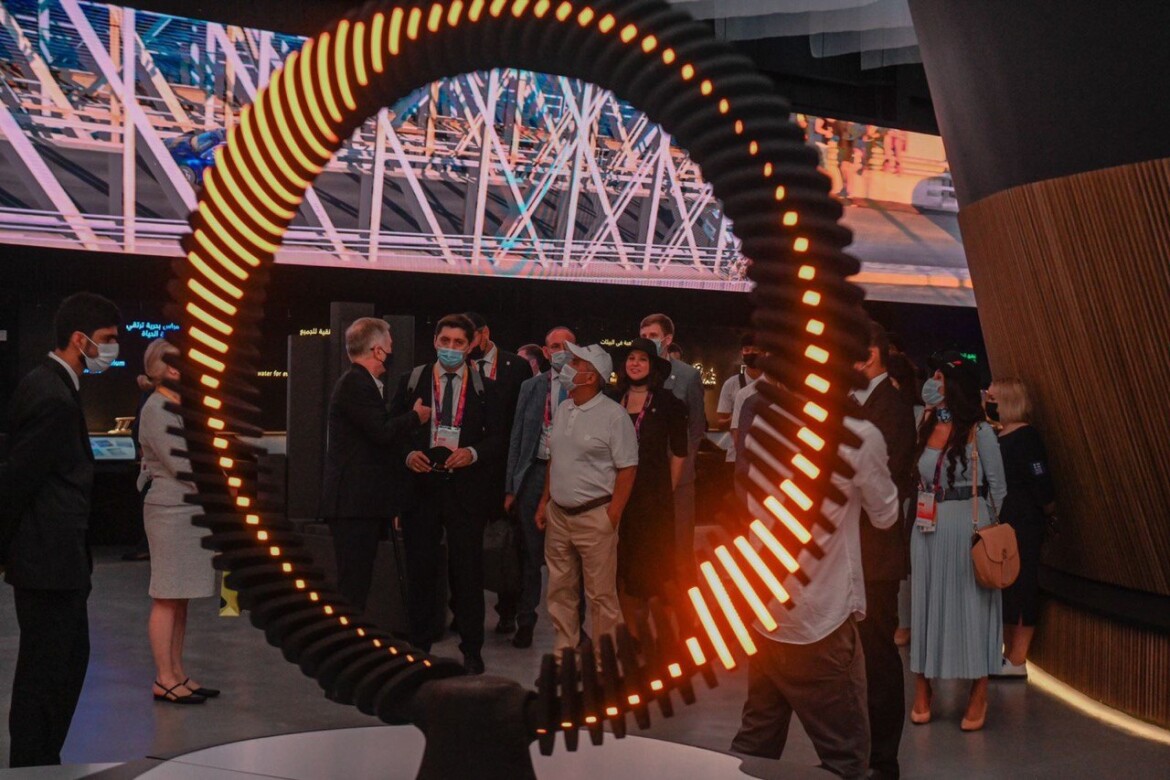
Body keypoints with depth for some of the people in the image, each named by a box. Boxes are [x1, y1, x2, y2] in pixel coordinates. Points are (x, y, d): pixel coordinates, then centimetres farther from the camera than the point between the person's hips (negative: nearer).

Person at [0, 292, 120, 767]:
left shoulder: (46, 384, 12)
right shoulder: (55, 398, -20)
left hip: (59, 558, 11)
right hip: (49, 560, -11)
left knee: (71, 660, 18)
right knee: (45, 673, -1)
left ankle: (42, 763, 28)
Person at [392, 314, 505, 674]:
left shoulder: (485, 388, 4)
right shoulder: (411, 382, 6)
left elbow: (499, 438, 3)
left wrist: (473, 452, -15)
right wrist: (408, 454, -11)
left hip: (465, 489, -1)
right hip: (421, 486, 1)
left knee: (468, 570, 3)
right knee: (420, 569, 7)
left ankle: (471, 649, 14)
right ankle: (418, 645, 18)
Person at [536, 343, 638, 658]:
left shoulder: (613, 415, -11)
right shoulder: (563, 410, 11)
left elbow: (627, 468, -11)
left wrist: (612, 516, -14)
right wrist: (544, 501, 15)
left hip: (594, 516, -7)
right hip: (558, 514, 7)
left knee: (601, 594, -1)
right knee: (560, 590, 14)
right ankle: (564, 651, 26)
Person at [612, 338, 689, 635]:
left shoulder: (667, 403, -1)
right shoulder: (614, 401, 7)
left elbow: (678, 452, 2)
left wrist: (668, 490, 0)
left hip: (654, 495, -3)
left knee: (654, 561, 1)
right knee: (623, 563, 5)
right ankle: (632, 630, 14)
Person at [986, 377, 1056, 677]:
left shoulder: (1026, 436, -12)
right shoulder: (998, 435, 11)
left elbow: (1041, 482, -15)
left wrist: (1049, 514, -8)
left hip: (1023, 524, -8)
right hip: (1003, 521, 8)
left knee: (1020, 586, -4)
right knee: (1005, 586, 13)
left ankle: (1017, 661, 1)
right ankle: (1009, 653, 23)